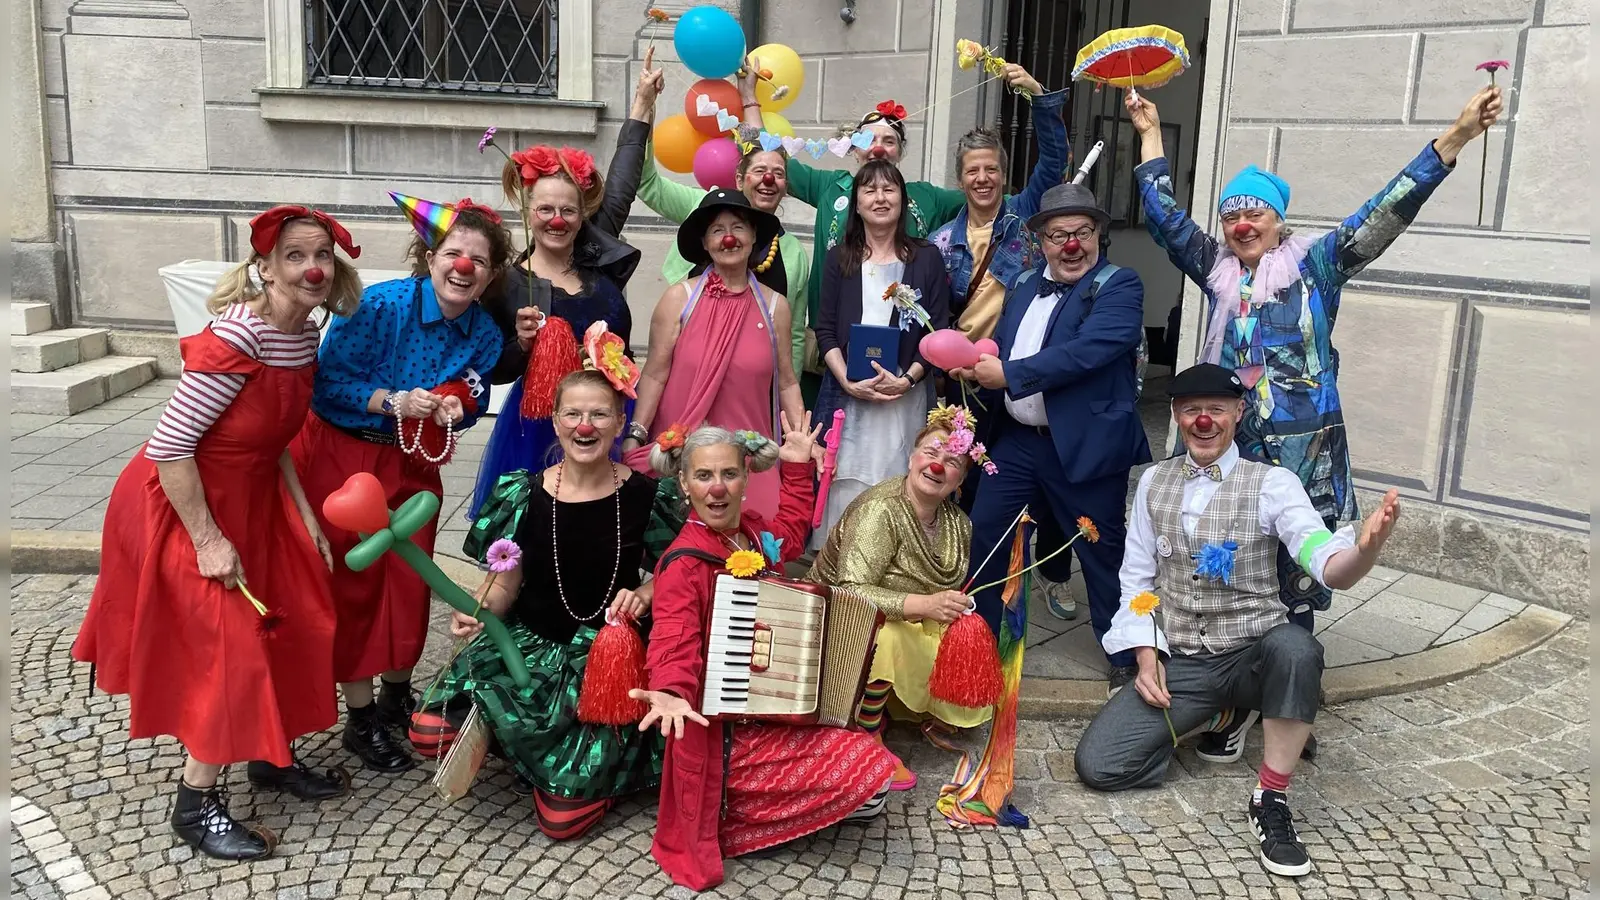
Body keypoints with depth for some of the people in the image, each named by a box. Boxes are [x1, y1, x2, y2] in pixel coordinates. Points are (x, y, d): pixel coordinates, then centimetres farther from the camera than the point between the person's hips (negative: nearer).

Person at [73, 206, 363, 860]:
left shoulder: (304, 336, -2)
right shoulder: (235, 339, -29)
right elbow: (169, 445, -26)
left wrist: (306, 516, 4)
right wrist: (207, 541, -21)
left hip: (250, 496, 8)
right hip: (182, 503, -8)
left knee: (296, 617, 11)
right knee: (226, 641, -4)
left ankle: (270, 756, 32)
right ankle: (196, 804, 13)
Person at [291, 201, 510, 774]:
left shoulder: (484, 333, -6)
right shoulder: (379, 305, -21)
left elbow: (474, 403, 6)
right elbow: (326, 380, -17)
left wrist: (455, 409, -17)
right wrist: (393, 401, -28)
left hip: (414, 463, 5)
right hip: (340, 454, -4)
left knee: (410, 581, 10)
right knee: (354, 583, 2)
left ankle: (396, 696, 34)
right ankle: (361, 718, 16)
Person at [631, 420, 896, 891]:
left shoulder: (755, 530, 4)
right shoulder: (684, 563, -19)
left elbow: (790, 533, 29)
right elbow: (674, 643, -30)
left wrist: (797, 467, 25)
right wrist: (672, 694, -50)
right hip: (731, 728, -9)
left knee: (870, 769, 11)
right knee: (871, 780, -12)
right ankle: (726, 817, 5)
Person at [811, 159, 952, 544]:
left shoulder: (926, 258, 7)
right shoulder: (839, 258, 11)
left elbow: (938, 332, 3)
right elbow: (825, 330, 6)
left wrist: (907, 379, -11)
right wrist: (848, 380, -10)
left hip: (906, 398, -1)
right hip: (847, 396, 1)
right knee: (843, 495, -1)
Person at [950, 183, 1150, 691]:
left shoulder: (1119, 287, -8)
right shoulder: (1024, 287, 14)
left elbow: (1087, 351, -21)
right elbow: (1001, 345, 14)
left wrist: (1008, 374, -20)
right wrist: (978, 367, -10)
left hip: (1085, 445, -6)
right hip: (1015, 439, 6)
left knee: (1103, 552, 5)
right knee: (981, 535, 9)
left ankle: (1126, 659, 23)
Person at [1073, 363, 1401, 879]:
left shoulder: (1272, 484, -6)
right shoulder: (1154, 482, 6)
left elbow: (1329, 568, -20)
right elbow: (1137, 577, 10)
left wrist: (1366, 546, -43)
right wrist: (1147, 657, -3)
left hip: (1254, 654, -3)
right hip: (1179, 663, 3)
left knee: (1296, 647, -40)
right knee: (1097, 764, -13)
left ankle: (1271, 802, -18)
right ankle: (1221, 715, 13)